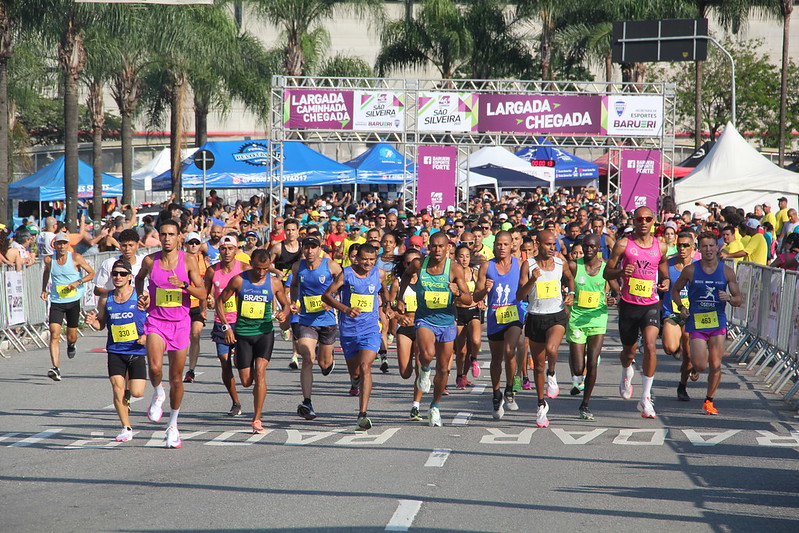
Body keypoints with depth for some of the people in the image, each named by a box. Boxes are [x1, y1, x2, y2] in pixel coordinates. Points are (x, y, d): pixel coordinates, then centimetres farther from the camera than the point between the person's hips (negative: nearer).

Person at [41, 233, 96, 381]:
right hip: (56, 302, 1)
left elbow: (92, 273, 0)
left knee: (71, 336, 10)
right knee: (54, 335, -15)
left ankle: (71, 345, 50)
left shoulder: (76, 258, -6)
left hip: (73, 301, -1)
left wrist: (78, 282, -15)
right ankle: (56, 369, -20)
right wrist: (44, 290, 15)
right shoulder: (49, 260, 1)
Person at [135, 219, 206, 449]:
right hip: (155, 321, 0)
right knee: (155, 367, -25)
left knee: (176, 377, 7)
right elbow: (139, 277, 23)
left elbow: (202, 294, -8)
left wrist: (184, 284, -25)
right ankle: (158, 394, 10)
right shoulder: (150, 261, 0)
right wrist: (141, 295, 4)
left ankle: (173, 425, 25)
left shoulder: (188, 261, -5)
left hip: (180, 323, 0)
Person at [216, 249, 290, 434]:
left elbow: (286, 303, 12)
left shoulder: (274, 283, -1)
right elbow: (220, 301, 4)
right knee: (246, 382, 0)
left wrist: (284, 313, -12)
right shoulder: (238, 280, -5)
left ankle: (257, 419, -12)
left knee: (259, 373, -17)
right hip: (242, 333, 0)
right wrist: (226, 327, -5)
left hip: (265, 332, 0)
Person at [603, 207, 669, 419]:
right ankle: (626, 374, 51)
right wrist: (621, 272, -20)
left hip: (651, 304, 0)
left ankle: (646, 398, -16)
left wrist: (665, 282, -3)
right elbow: (607, 272, 1)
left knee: (650, 345, -21)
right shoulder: (623, 244, -2)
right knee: (629, 351, 14)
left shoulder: (660, 247, 5)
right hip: (628, 304, 0)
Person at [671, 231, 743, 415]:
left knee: (715, 365, -3)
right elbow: (675, 290, 13)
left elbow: (739, 300, 6)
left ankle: (709, 401, 14)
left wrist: (729, 298, -16)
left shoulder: (727, 272, 3)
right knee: (700, 366, -10)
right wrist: (681, 307, -4)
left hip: (718, 321, 1)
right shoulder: (690, 270, 0)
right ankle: (692, 361, 27)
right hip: (696, 321, -1)